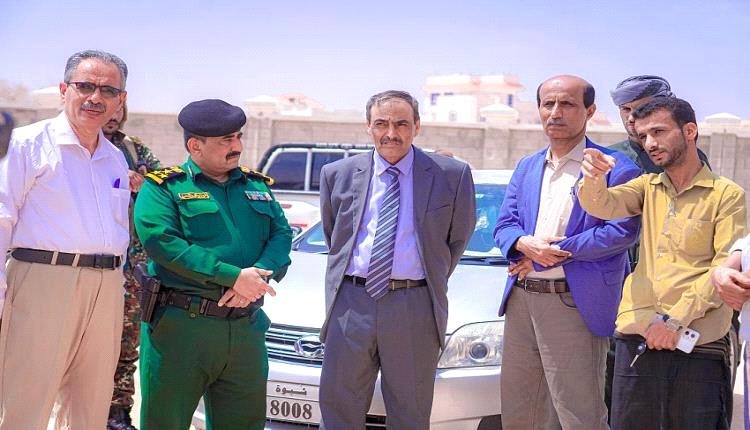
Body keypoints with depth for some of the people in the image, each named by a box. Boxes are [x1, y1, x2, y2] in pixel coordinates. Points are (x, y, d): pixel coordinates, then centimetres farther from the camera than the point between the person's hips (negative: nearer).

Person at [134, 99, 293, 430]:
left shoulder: (258, 187, 17)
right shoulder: (164, 187, 0)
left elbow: (281, 235, 8)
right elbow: (161, 242, -15)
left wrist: (257, 279, -14)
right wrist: (232, 276, -20)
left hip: (246, 328, 5)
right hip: (180, 327, -5)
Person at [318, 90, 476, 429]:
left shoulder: (452, 175, 1)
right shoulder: (337, 174, 7)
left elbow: (457, 239, 11)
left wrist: (432, 283, 10)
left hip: (415, 307, -2)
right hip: (351, 302, 2)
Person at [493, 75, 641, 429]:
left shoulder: (615, 168, -5)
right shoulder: (526, 168, 16)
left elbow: (622, 231, -16)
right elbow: (504, 225, 11)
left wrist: (546, 255, -14)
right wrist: (525, 244, -14)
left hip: (575, 305, -6)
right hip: (521, 300, 6)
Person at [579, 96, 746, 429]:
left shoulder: (727, 195, 2)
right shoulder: (648, 187, 16)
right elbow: (602, 206, -2)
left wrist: (676, 320, -15)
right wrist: (593, 178, -25)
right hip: (636, 336, 4)